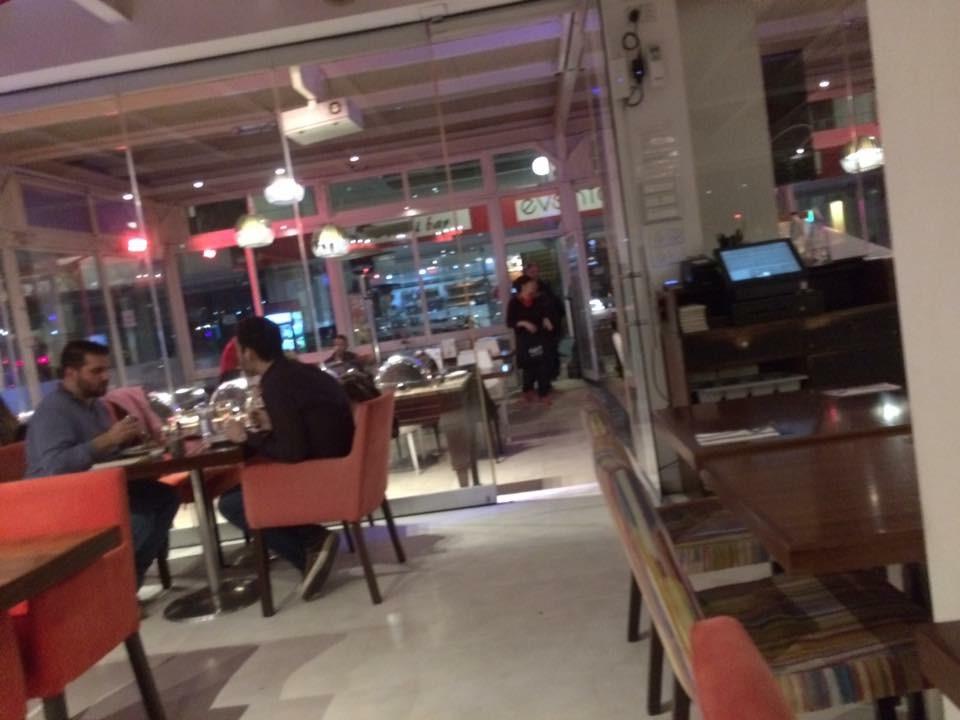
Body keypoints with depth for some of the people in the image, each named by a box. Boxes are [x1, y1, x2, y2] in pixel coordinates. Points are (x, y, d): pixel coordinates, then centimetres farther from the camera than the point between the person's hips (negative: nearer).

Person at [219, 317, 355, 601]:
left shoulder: (275, 384, -16)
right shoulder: (302, 372, 9)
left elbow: (291, 452, -21)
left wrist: (247, 439, -7)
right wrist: (272, 426, 18)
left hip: (325, 480, -9)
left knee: (230, 503, 3)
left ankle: (314, 542, -5)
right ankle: (314, 541, 6)